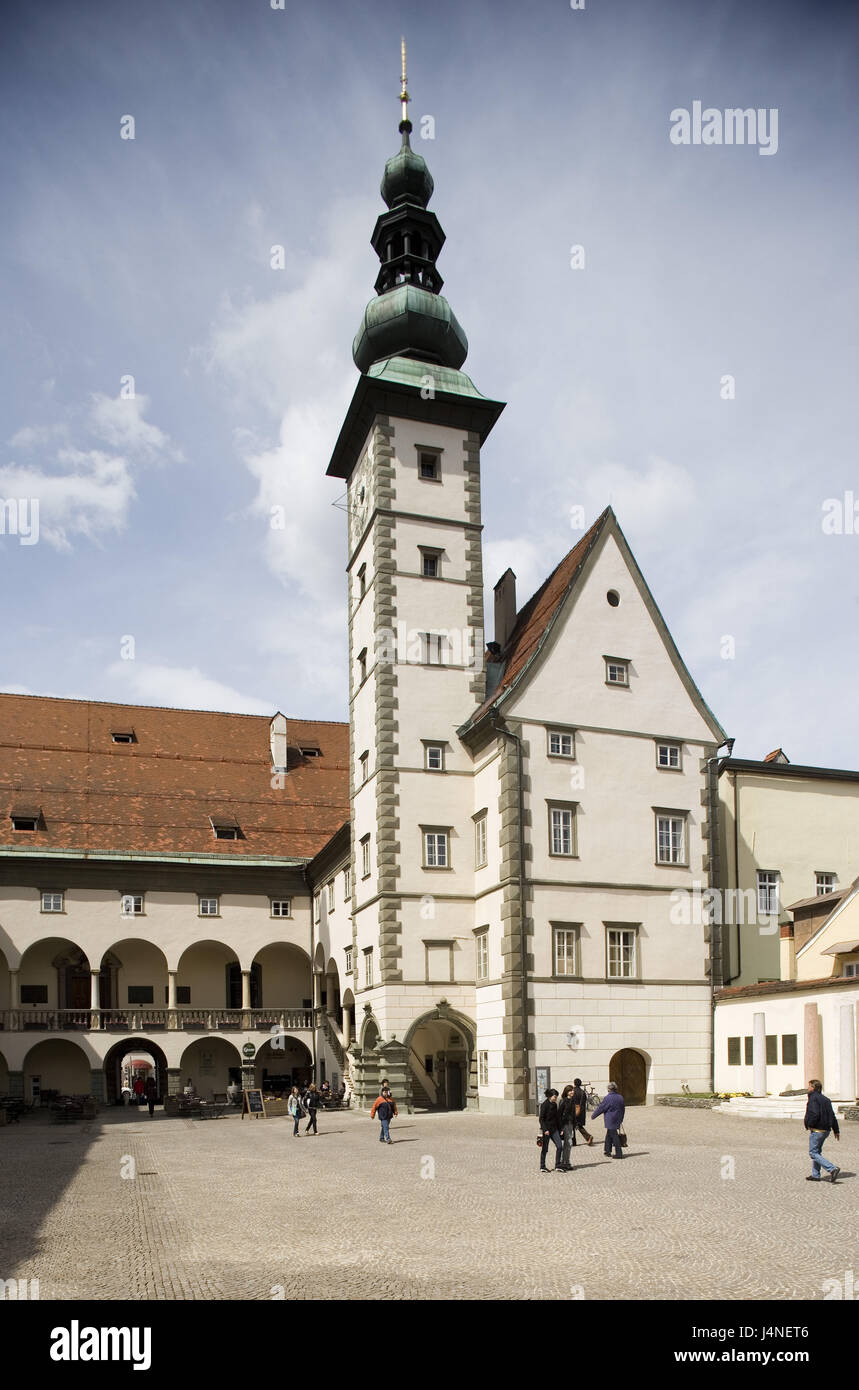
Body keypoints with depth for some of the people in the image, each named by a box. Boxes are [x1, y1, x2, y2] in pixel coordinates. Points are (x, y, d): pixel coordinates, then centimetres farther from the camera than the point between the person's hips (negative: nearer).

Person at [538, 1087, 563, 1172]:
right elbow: (541, 1119, -13)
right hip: (546, 1130, -6)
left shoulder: (554, 1105, 9)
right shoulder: (544, 1105, -12)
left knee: (559, 1146, -6)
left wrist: (558, 1128, 15)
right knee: (544, 1149, 3)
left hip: (554, 1129, 6)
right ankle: (542, 1167, 15)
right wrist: (545, 1129, -19)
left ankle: (558, 1166, 1)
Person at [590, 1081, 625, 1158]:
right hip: (618, 1120, 8)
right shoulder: (620, 1097, 8)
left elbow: (601, 1108, -9)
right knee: (609, 1136, 19)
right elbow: (623, 1109, 18)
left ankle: (619, 1153, -5)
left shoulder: (608, 1098, -16)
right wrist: (621, 1119, 30)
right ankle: (608, 1151, 26)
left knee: (614, 1137, -4)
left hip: (610, 1121, -8)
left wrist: (593, 1115, 4)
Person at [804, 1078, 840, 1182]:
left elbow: (815, 1114, -26)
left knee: (813, 1153, -6)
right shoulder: (826, 1099, 13)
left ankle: (832, 1169, -17)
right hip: (826, 1130, 9)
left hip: (816, 1130, -9)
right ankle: (815, 1175, 21)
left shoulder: (813, 1098, -14)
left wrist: (809, 1125, -13)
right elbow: (832, 1116, 17)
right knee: (817, 1152, 18)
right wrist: (836, 1130, 22)